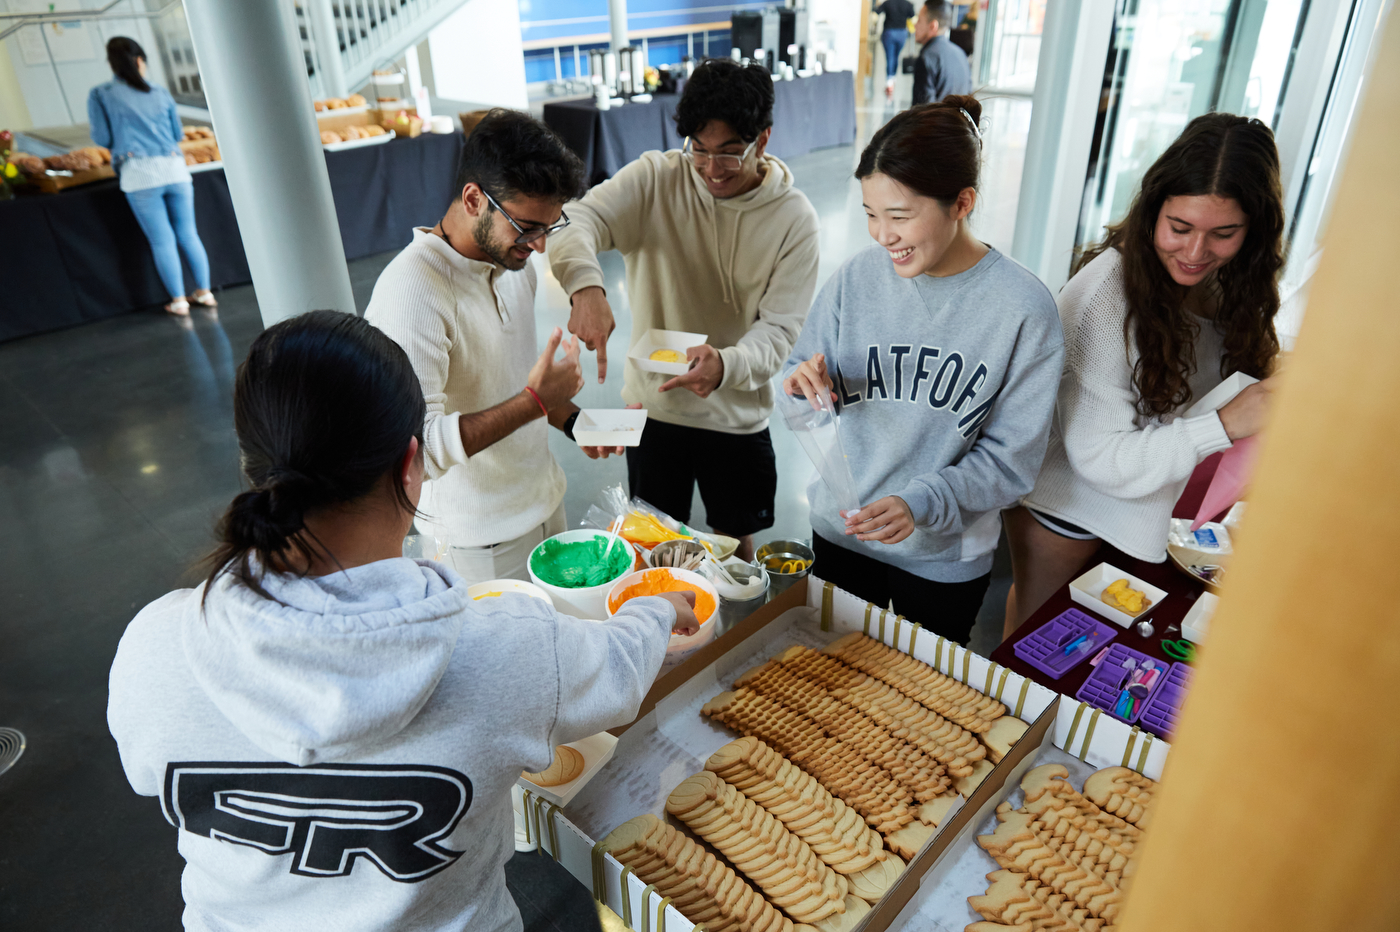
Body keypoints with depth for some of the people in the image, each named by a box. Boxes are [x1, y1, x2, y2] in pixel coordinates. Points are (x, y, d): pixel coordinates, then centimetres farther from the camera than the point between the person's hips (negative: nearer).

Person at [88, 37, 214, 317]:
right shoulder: (161, 94, 13)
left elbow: (103, 139, 3)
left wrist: (91, 128, 25)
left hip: (140, 174, -2)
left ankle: (178, 300, 2)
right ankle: (204, 291, 10)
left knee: (162, 241, 1)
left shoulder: (100, 95, 5)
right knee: (189, 234, 9)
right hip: (174, 168, 2)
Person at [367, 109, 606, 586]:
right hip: (480, 538, -7)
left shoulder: (512, 257, 1)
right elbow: (419, 443, -32)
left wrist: (570, 419, -1)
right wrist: (536, 400, -30)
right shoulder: (412, 290, -26)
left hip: (544, 500, 8)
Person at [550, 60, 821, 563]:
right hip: (653, 406, 1)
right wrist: (586, 286, -49)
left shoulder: (794, 217, -12)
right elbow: (579, 222, -25)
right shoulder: (654, 178, -11)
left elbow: (778, 329, -15)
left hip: (738, 415, 0)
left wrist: (726, 365, -38)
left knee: (735, 541, 20)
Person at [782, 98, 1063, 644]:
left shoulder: (1023, 310, -18)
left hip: (945, 557, -2)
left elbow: (1011, 459, -17)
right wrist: (805, 385, -24)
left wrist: (921, 504, -31)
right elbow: (801, 381, -1)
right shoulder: (857, 278, -11)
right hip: (839, 532, 2)